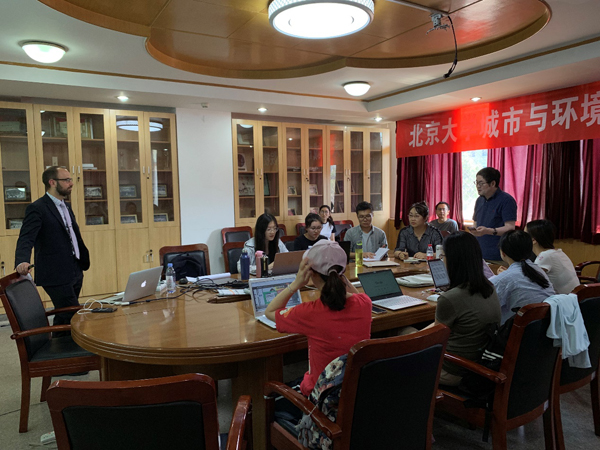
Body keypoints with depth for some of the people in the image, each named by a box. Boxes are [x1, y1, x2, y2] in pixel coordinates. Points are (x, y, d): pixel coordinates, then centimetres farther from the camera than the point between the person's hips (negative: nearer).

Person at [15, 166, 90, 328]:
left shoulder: (66, 207, 17)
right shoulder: (37, 208, -10)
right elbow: (26, 239, -21)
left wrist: (82, 262, 18)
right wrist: (22, 261, -38)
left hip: (75, 273, 8)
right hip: (57, 276, -8)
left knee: (64, 318, 16)